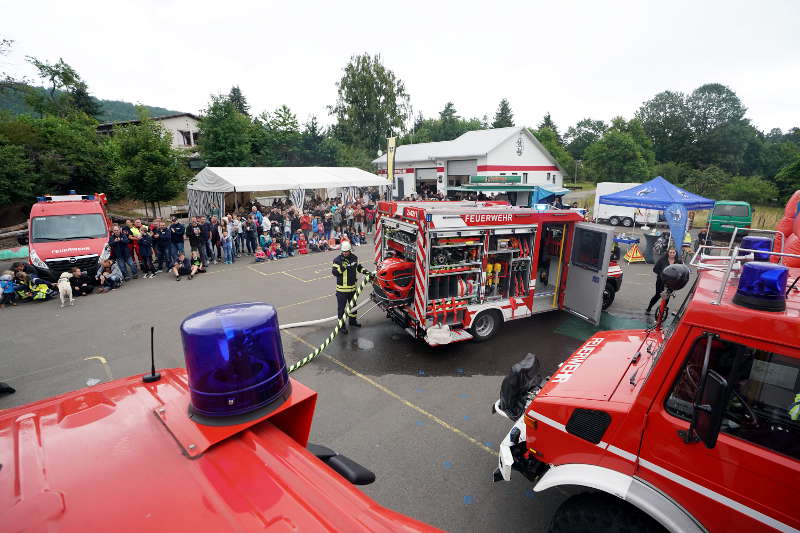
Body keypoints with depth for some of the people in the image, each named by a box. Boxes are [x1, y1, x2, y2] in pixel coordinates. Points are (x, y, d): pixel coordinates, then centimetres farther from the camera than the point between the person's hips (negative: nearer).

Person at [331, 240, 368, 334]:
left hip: (352, 287, 6)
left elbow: (359, 266, 18)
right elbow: (334, 272, -19)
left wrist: (365, 271, 3)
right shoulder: (337, 259, -14)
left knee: (353, 304, 21)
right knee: (341, 306, 1)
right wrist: (342, 268, -32)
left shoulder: (354, 257, 2)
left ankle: (352, 320, 40)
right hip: (342, 288, -6)